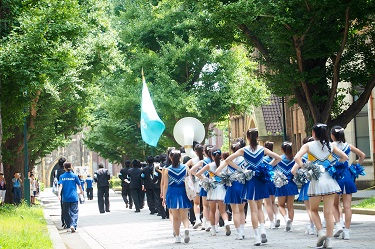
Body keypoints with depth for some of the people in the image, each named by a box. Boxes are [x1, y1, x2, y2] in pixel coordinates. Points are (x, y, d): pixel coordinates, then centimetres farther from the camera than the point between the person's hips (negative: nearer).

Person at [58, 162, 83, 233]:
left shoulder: (62, 176, 0)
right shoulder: (74, 176, -1)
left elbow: (60, 186, -11)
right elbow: (79, 185, 7)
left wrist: (59, 194, -19)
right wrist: (81, 191, 26)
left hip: (65, 198, 1)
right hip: (74, 197, -1)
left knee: (66, 212, 16)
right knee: (74, 212, -4)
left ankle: (68, 225, 26)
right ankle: (73, 225, -23)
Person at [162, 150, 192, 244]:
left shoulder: (167, 170, -4)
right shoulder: (185, 168, -1)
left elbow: (165, 185, -3)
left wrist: (164, 197, 5)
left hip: (172, 193, 0)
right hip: (183, 193, 1)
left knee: (175, 217, 10)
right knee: (184, 216, 6)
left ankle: (177, 236, 11)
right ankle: (186, 229, -22)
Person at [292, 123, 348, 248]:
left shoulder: (308, 145, -2)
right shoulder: (330, 146, 6)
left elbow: (297, 158, -16)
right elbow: (344, 157, 8)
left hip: (316, 181, -2)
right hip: (330, 180, 2)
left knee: (314, 209, 17)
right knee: (329, 212, 4)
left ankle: (320, 232, -2)